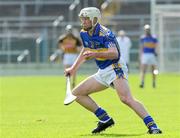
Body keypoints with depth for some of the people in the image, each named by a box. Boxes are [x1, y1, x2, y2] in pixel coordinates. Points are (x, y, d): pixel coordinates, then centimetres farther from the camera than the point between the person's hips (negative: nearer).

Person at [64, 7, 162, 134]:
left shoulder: (105, 34, -18)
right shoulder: (84, 34, 7)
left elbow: (114, 54, -31)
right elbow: (85, 52, 26)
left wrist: (95, 54, -44)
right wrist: (73, 69, 27)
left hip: (115, 69, -9)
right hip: (102, 72, 9)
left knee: (126, 98, -30)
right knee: (77, 93, 5)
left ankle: (152, 126, -32)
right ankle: (105, 119, 6)